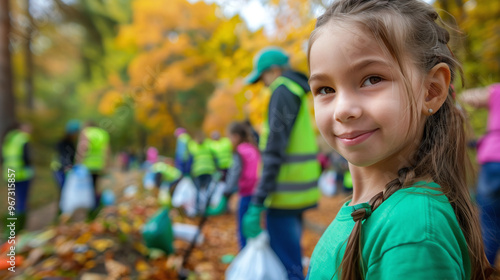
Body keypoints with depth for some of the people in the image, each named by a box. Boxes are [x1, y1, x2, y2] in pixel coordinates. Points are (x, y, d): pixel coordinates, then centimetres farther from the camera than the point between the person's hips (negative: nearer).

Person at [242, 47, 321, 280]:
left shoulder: (282, 91, -10)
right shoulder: (297, 91, 18)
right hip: (300, 191, 10)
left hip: (285, 195, -10)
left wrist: (257, 203, -20)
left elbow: (274, 152, -19)